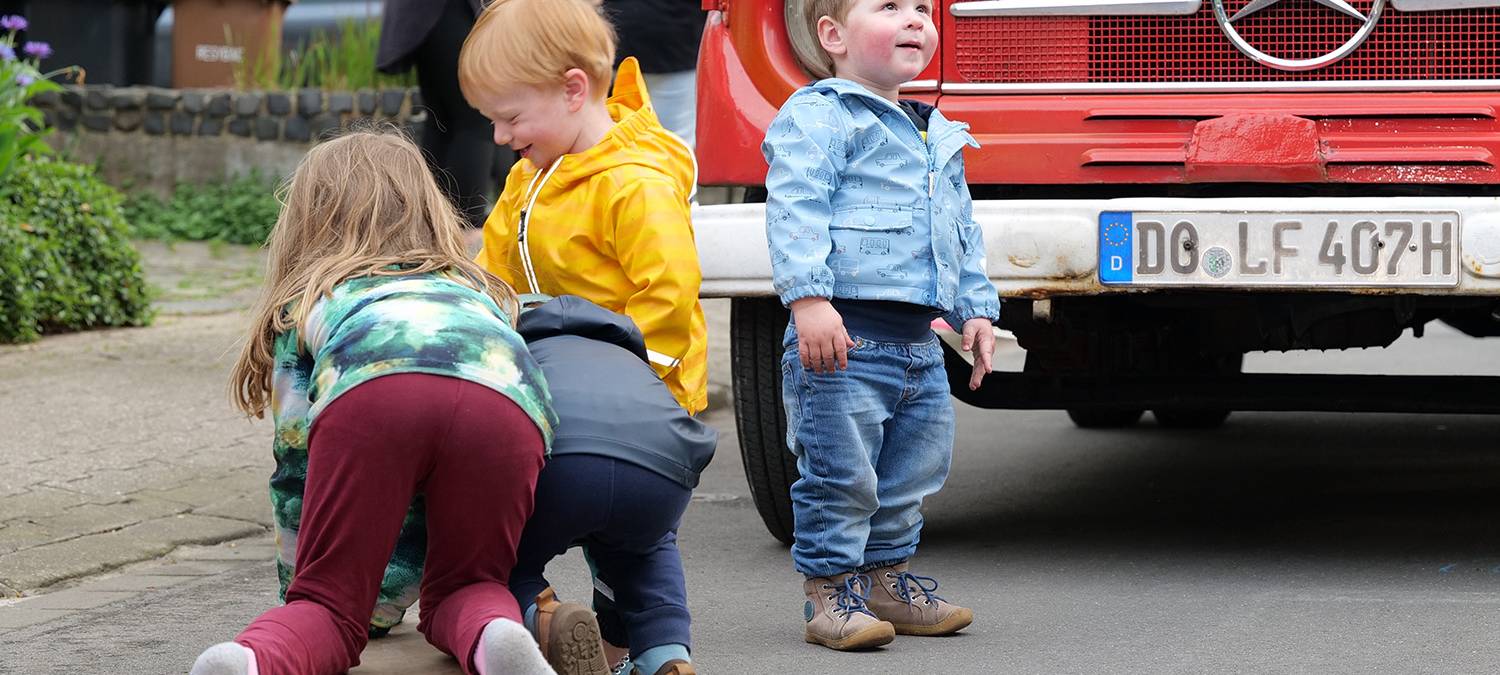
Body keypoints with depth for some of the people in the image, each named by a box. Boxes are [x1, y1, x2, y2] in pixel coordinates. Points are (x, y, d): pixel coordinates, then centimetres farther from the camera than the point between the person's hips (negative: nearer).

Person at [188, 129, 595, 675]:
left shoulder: (307, 301, 37)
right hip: (507, 403, 2)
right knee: (462, 587, 22)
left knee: (327, 604, 10)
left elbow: (295, 467, 38)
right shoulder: (477, 288, 45)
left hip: (369, 390, -1)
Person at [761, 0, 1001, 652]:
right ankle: (830, 594, 3)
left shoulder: (939, 135, 20)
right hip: (846, 336, -8)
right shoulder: (817, 116, -8)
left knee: (910, 475, 14)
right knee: (841, 476, -6)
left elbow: (963, 231, 27)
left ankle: (889, 580, 27)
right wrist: (808, 298, -27)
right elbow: (795, 209, -18)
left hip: (919, 346, 8)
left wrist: (976, 308, 19)